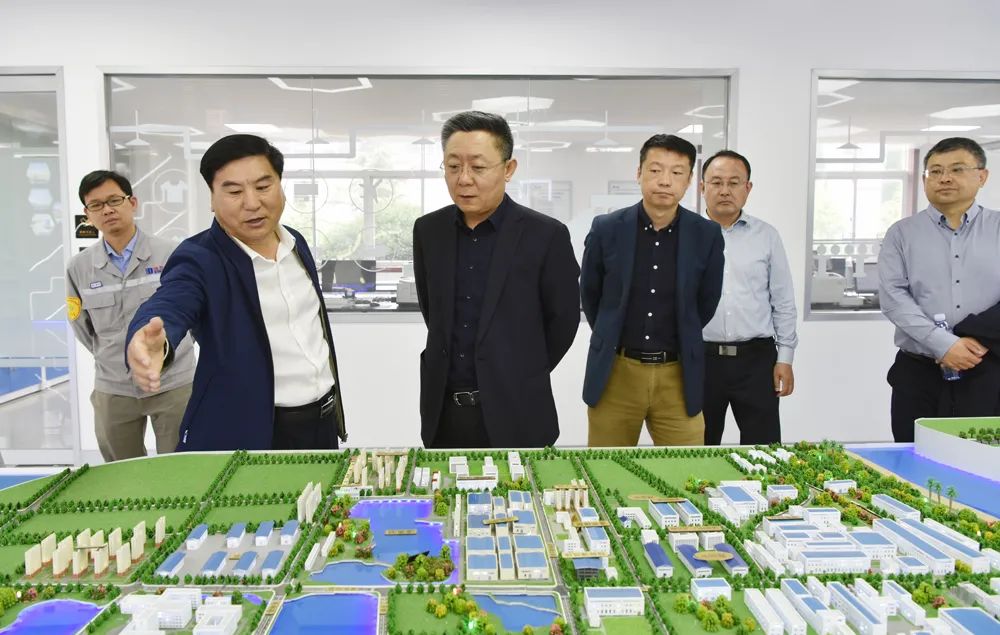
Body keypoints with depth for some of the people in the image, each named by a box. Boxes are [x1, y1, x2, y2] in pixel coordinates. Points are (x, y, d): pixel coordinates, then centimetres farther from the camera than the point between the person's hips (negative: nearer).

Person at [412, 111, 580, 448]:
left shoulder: (545, 235, -11)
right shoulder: (428, 230, 2)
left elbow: (563, 320, -1)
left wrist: (520, 376, 6)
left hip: (513, 414, -3)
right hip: (443, 412, 4)